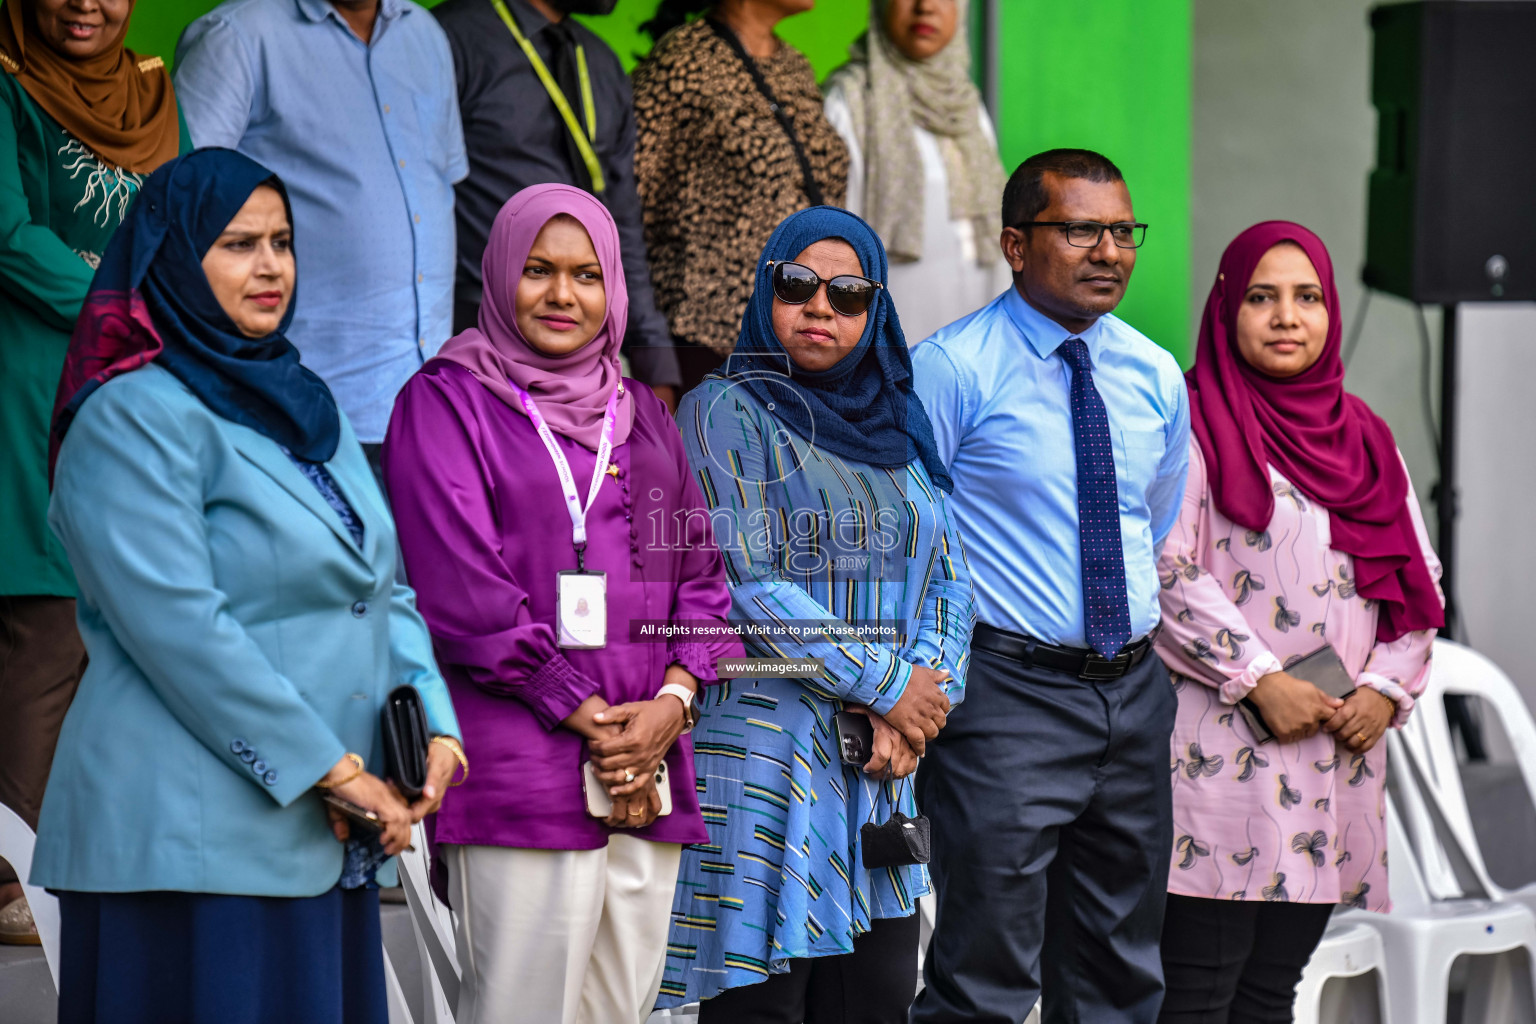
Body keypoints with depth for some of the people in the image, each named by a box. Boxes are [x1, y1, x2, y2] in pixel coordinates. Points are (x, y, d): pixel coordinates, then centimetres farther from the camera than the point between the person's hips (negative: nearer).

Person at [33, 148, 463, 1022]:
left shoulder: (303, 402, 18)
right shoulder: (136, 417, -8)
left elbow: (383, 588, 18)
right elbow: (177, 626, -17)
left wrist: (433, 720, -1)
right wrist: (330, 769, -16)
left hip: (322, 843, 8)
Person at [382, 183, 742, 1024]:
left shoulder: (640, 415, 21)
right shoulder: (445, 401, 2)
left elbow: (702, 571, 16)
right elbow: (462, 590, -8)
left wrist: (673, 702, -3)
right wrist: (584, 718, -10)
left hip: (650, 768, 6)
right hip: (520, 766, -6)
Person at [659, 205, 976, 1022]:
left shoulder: (896, 428, 16)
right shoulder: (724, 413, -1)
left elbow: (948, 581, 12)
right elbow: (739, 582, -12)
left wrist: (922, 698, -7)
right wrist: (888, 684, -11)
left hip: (876, 770, 6)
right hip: (761, 759, -6)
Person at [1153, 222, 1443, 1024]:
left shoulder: (1362, 438, 18)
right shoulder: (1196, 424, -1)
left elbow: (1418, 581, 16)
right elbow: (1166, 573, -10)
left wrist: (1386, 688, 0)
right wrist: (1261, 680, -15)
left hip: (1340, 745, 6)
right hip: (1227, 749, -6)